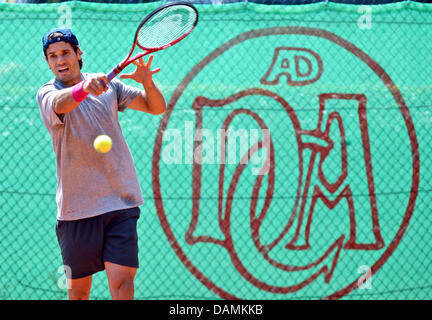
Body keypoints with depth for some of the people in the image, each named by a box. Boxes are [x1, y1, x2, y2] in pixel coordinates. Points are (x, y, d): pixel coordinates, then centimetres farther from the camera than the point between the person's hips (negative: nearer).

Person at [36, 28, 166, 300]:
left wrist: (148, 84, -14)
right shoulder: (48, 93, -3)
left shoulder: (108, 85, 7)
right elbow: (60, 104, -28)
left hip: (121, 203, 1)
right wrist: (84, 87, -51)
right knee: (78, 288, 5)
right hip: (76, 207, -1)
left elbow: (157, 107, 9)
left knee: (122, 282, -10)